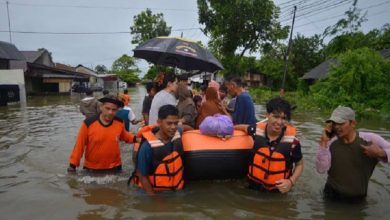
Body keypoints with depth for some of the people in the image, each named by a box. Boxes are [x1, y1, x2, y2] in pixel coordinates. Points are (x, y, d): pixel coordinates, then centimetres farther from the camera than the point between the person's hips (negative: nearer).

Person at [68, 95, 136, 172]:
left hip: (114, 167, 2)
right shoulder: (88, 123, -17)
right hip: (92, 168, -2)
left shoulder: (119, 123, -9)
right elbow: (79, 145, -9)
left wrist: (135, 139, -3)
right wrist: (73, 165, -4)